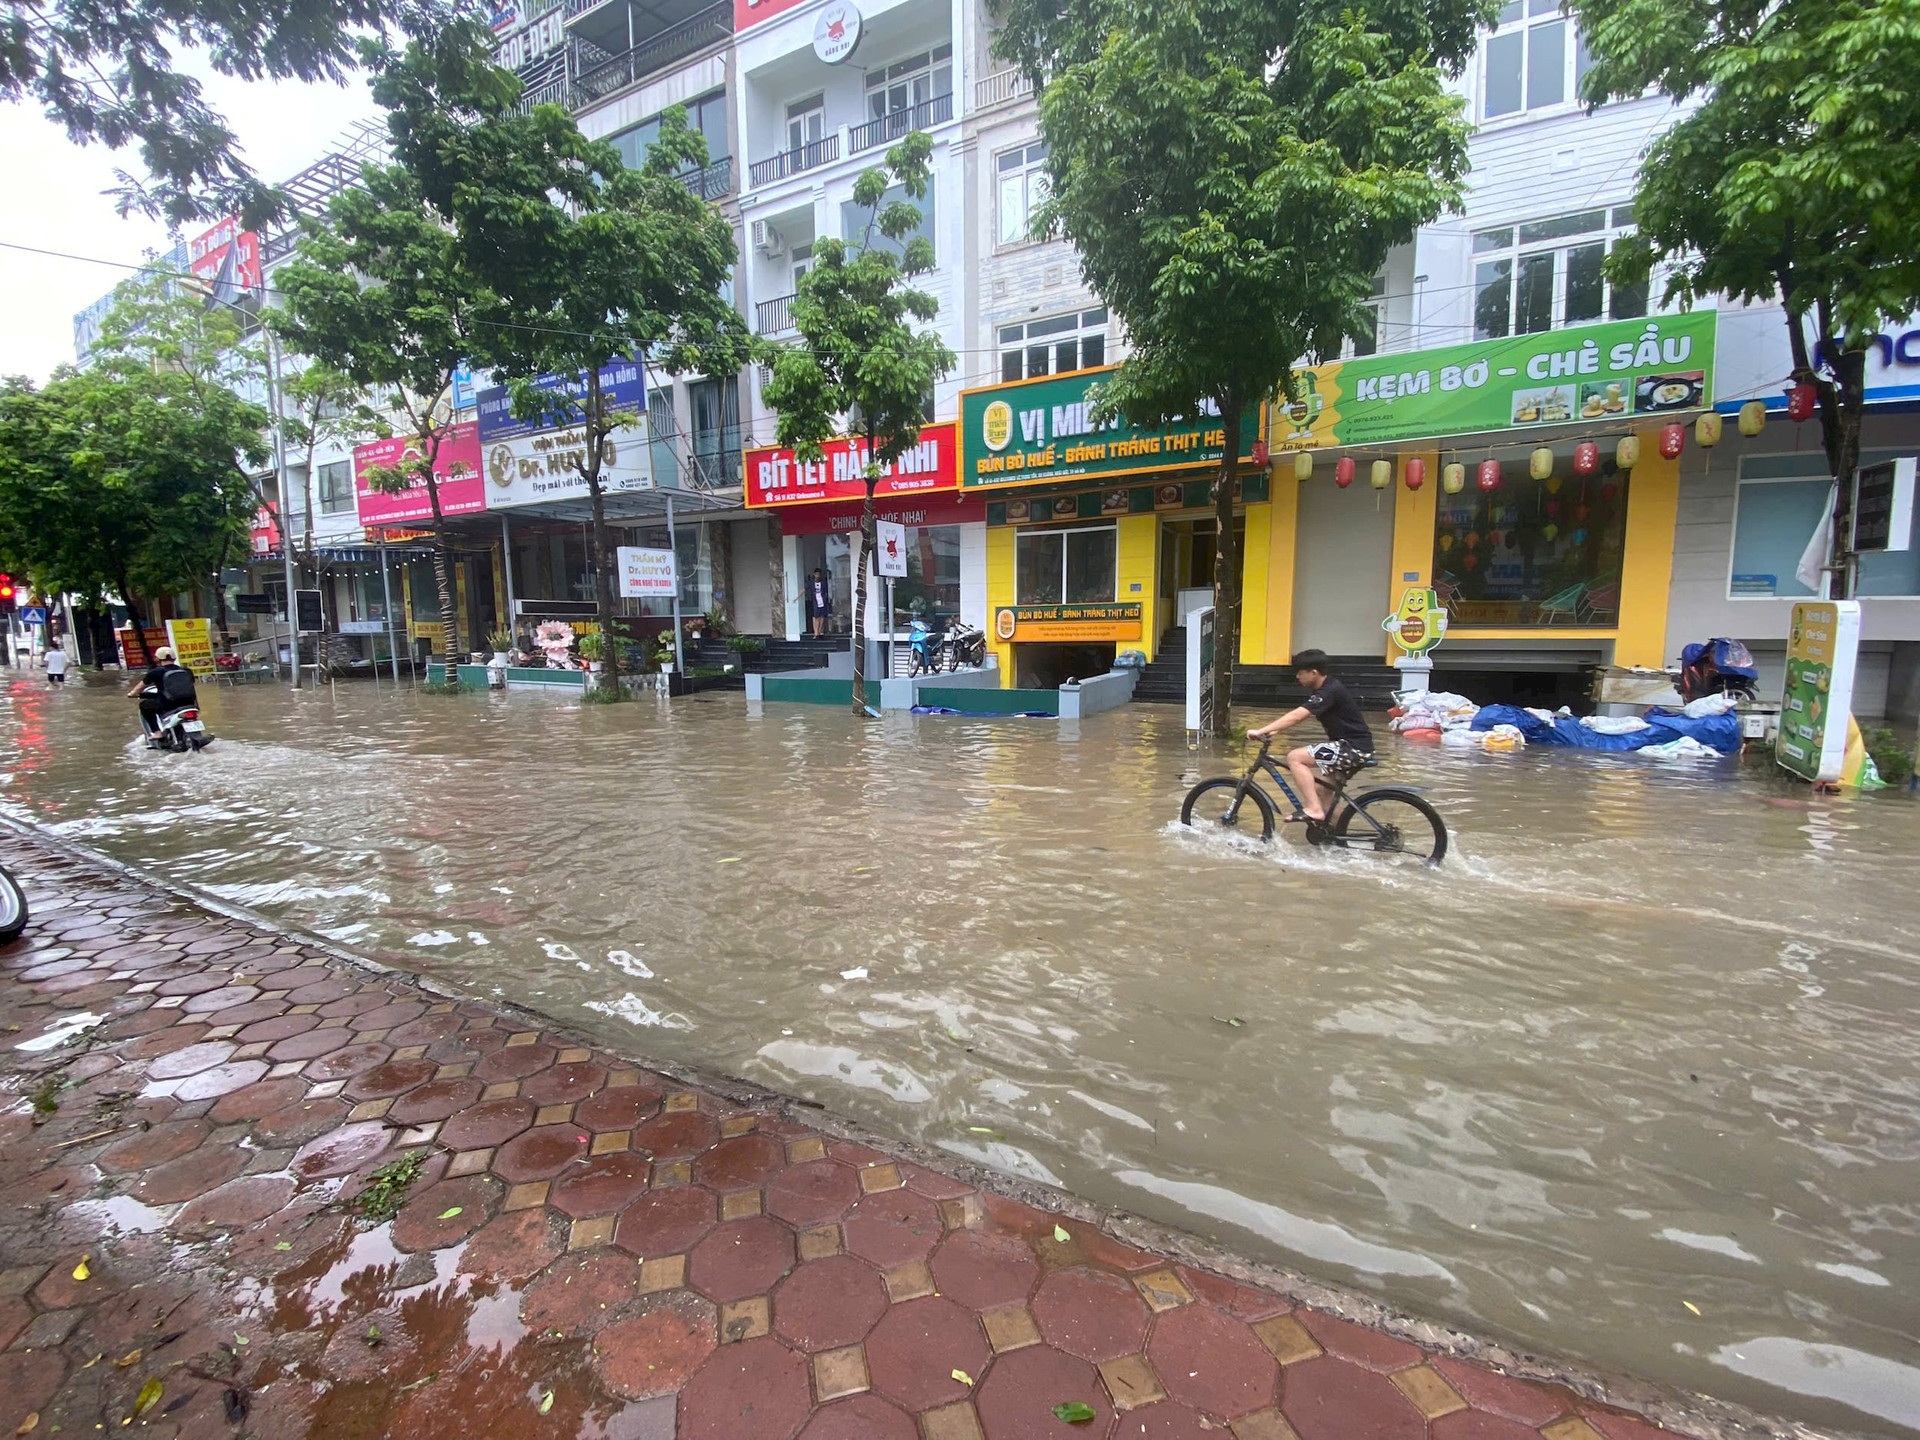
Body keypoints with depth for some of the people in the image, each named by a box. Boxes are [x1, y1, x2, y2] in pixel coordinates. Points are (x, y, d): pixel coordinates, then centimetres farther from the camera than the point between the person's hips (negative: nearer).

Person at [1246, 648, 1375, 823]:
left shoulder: (1330, 691, -20)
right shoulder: (1325, 689, 11)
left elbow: (1296, 716, -29)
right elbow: (1297, 716, 14)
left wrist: (1261, 731, -30)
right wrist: (1275, 731, 2)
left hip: (1354, 748, -11)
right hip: (1349, 746, 11)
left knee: (1294, 757, -17)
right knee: (1321, 788, 21)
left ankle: (1313, 809, -17)